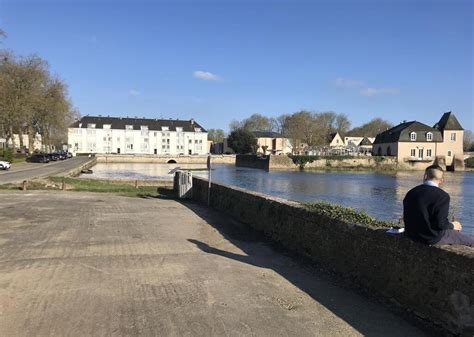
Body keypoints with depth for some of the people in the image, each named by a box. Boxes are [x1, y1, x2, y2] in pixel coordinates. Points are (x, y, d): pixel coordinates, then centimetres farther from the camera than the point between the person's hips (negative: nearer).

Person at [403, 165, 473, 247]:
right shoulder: (442, 196, -18)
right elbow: (441, 224, -21)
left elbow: (406, 218, 6)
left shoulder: (411, 193, 0)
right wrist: (452, 226, 2)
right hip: (432, 238, -7)